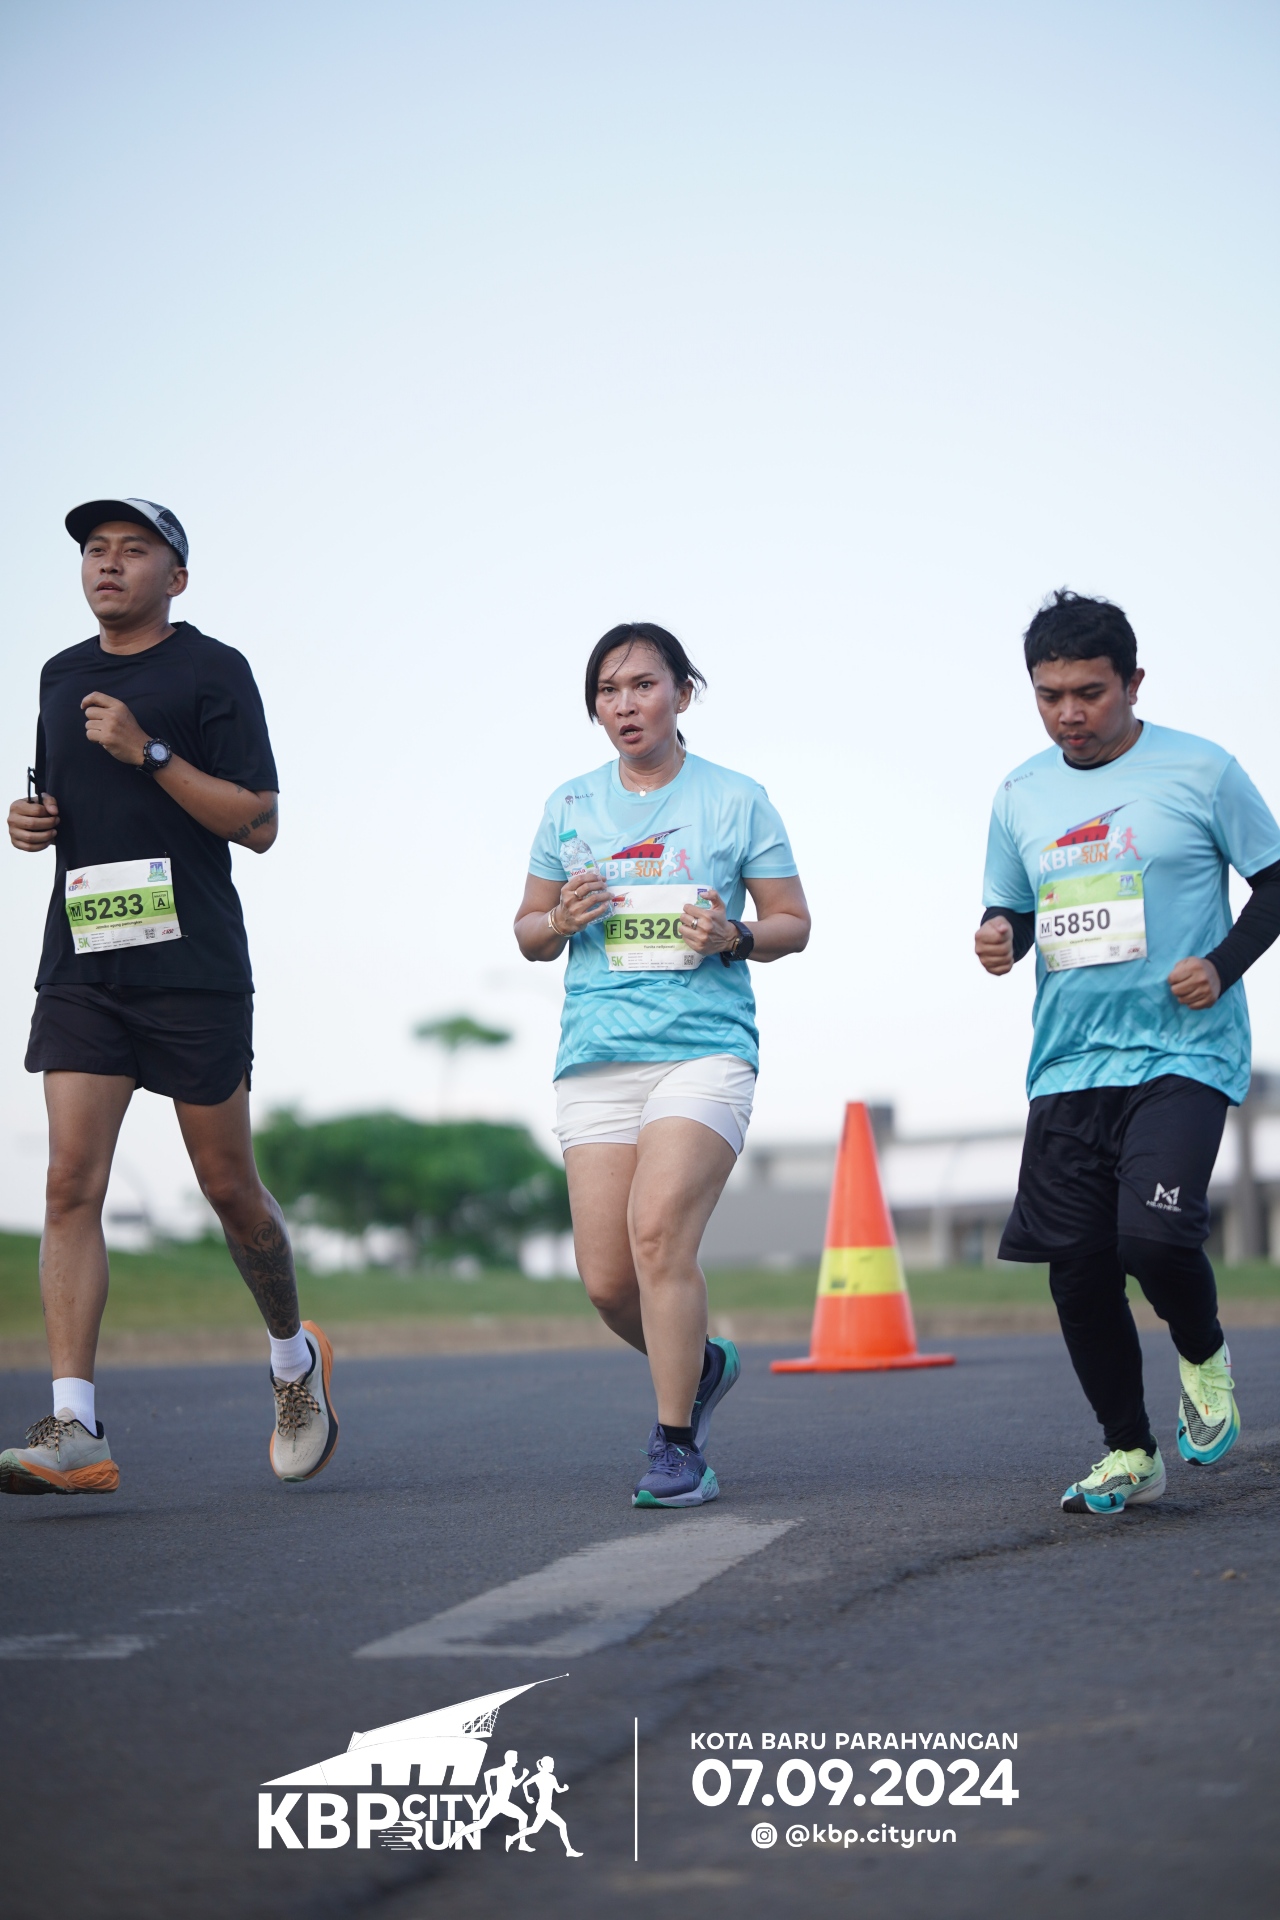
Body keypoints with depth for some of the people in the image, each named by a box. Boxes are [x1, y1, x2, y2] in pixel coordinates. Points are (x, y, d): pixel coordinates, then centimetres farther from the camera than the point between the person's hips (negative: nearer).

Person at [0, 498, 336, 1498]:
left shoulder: (213, 670, -2)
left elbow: (257, 823, -8)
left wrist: (149, 750, -17)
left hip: (194, 965, -4)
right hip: (81, 963, 4)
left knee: (228, 1188, 5)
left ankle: (296, 1357, 31)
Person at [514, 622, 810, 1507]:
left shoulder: (735, 798, 5)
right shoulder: (572, 805, 13)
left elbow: (794, 923, 8)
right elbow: (529, 932, 20)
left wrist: (734, 936, -12)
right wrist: (563, 919, -3)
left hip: (706, 1049, -3)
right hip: (596, 1059, 4)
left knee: (657, 1228, -22)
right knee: (607, 1279, -2)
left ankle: (677, 1446, -11)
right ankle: (701, 1364, 29)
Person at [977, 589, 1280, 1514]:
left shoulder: (1200, 770, -2)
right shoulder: (1022, 794, 10)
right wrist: (999, 936, -4)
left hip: (1184, 1054, -4)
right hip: (1068, 1063, 5)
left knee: (1154, 1233, -22)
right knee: (1078, 1267, 1)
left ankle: (1203, 1353, 12)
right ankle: (1130, 1452, 19)